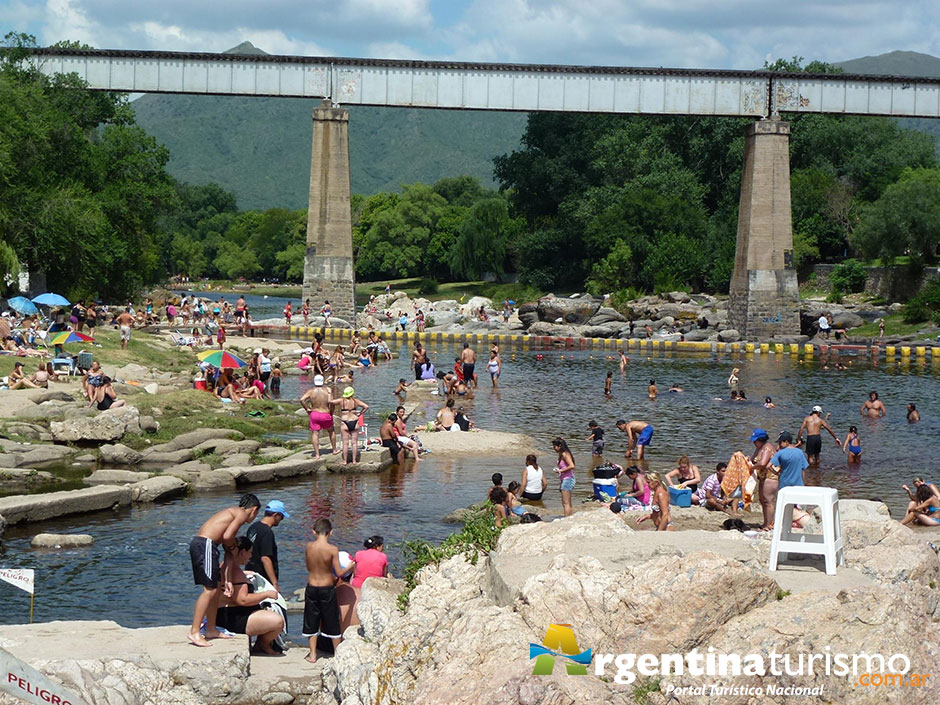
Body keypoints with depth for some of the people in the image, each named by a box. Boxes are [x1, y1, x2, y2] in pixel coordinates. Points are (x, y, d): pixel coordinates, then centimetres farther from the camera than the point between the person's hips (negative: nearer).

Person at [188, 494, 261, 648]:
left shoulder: (232, 513, 28)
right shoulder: (242, 514, 0)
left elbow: (228, 553, 25)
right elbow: (227, 536, -16)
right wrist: (233, 546, 7)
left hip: (198, 544, 10)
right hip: (205, 544, -10)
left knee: (217, 589, 17)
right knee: (209, 590, -11)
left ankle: (211, 629, 24)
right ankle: (194, 632, -14)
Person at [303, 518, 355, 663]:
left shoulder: (309, 546, -6)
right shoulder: (332, 549, -17)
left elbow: (309, 567, 6)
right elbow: (339, 573, -15)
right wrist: (350, 567, 4)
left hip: (311, 587, 2)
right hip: (327, 589, -2)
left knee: (312, 621, 15)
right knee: (332, 621, 11)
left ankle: (312, 654, 18)